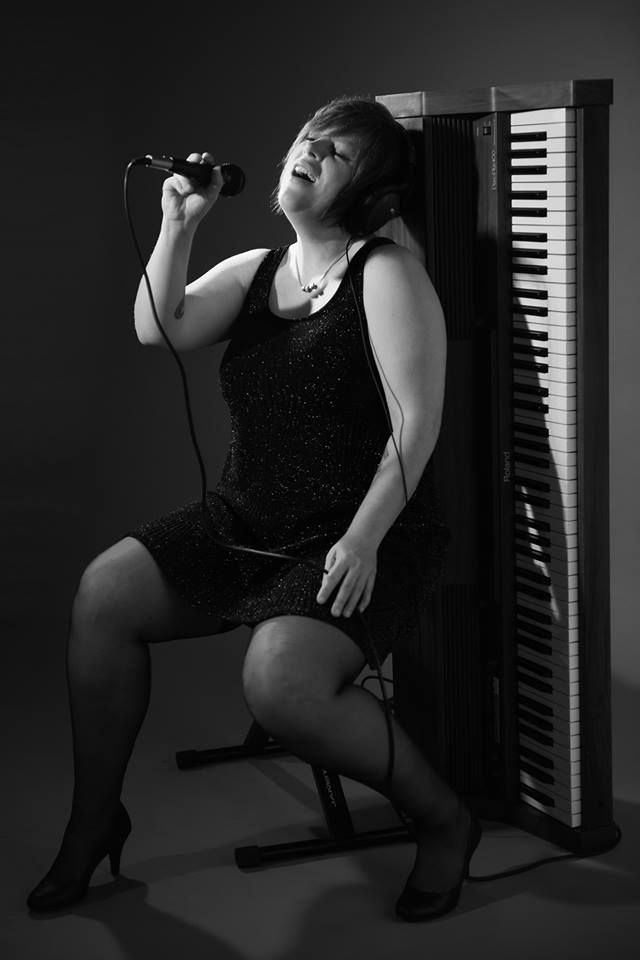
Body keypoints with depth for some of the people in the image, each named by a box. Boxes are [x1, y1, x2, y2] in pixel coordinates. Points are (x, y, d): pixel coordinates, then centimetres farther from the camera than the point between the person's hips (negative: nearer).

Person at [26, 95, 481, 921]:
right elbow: (156, 329, -2)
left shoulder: (385, 273, -8)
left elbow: (416, 422, -15)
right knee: (102, 591, -11)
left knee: (280, 684, -31)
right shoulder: (254, 271, 12)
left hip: (359, 541, -7)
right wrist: (179, 224, -10)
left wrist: (363, 541, -23)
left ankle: (442, 818, -6)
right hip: (245, 526, 7)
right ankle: (95, 821, 5)